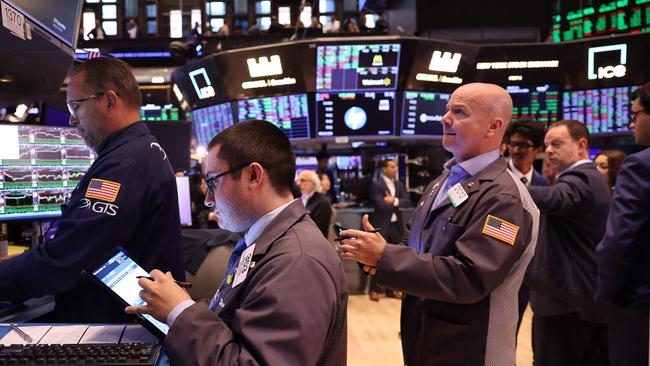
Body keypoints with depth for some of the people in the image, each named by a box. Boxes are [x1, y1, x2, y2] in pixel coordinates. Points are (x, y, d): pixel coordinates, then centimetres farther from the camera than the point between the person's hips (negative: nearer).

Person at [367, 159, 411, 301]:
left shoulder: (400, 184, 11)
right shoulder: (376, 184, -8)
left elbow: (408, 202, 1)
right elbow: (381, 205, -18)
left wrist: (395, 201, -15)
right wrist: (398, 206, -6)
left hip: (396, 225, 6)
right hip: (381, 226, -6)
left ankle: (391, 289, 20)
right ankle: (373, 290, 9)